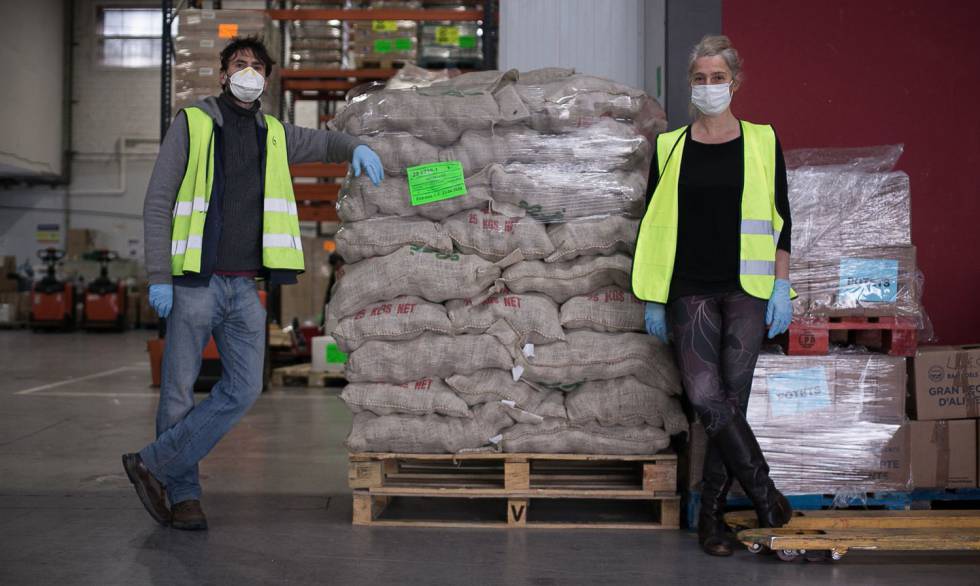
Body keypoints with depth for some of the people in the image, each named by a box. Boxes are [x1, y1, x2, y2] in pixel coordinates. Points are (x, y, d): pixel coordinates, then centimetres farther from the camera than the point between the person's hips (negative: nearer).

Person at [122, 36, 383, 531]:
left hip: (245, 286, 4)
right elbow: (157, 202, -2)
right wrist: (159, 276, -9)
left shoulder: (274, 134, 14)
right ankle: (183, 495, 15)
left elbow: (323, 142, 32)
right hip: (194, 282, -4)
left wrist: (356, 147, 9)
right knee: (180, 391, 1)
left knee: (243, 389, -3)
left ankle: (153, 464, 6)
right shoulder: (192, 123, 1)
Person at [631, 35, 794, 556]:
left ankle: (711, 514, 12)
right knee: (705, 395, -13)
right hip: (690, 291, 1)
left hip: (746, 290, 0)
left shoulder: (762, 142, 6)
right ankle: (765, 494, 4)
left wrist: (781, 287, 0)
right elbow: (653, 224, 9)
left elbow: (779, 220, 7)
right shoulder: (671, 147, 7)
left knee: (731, 400, -1)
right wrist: (653, 299, 5)